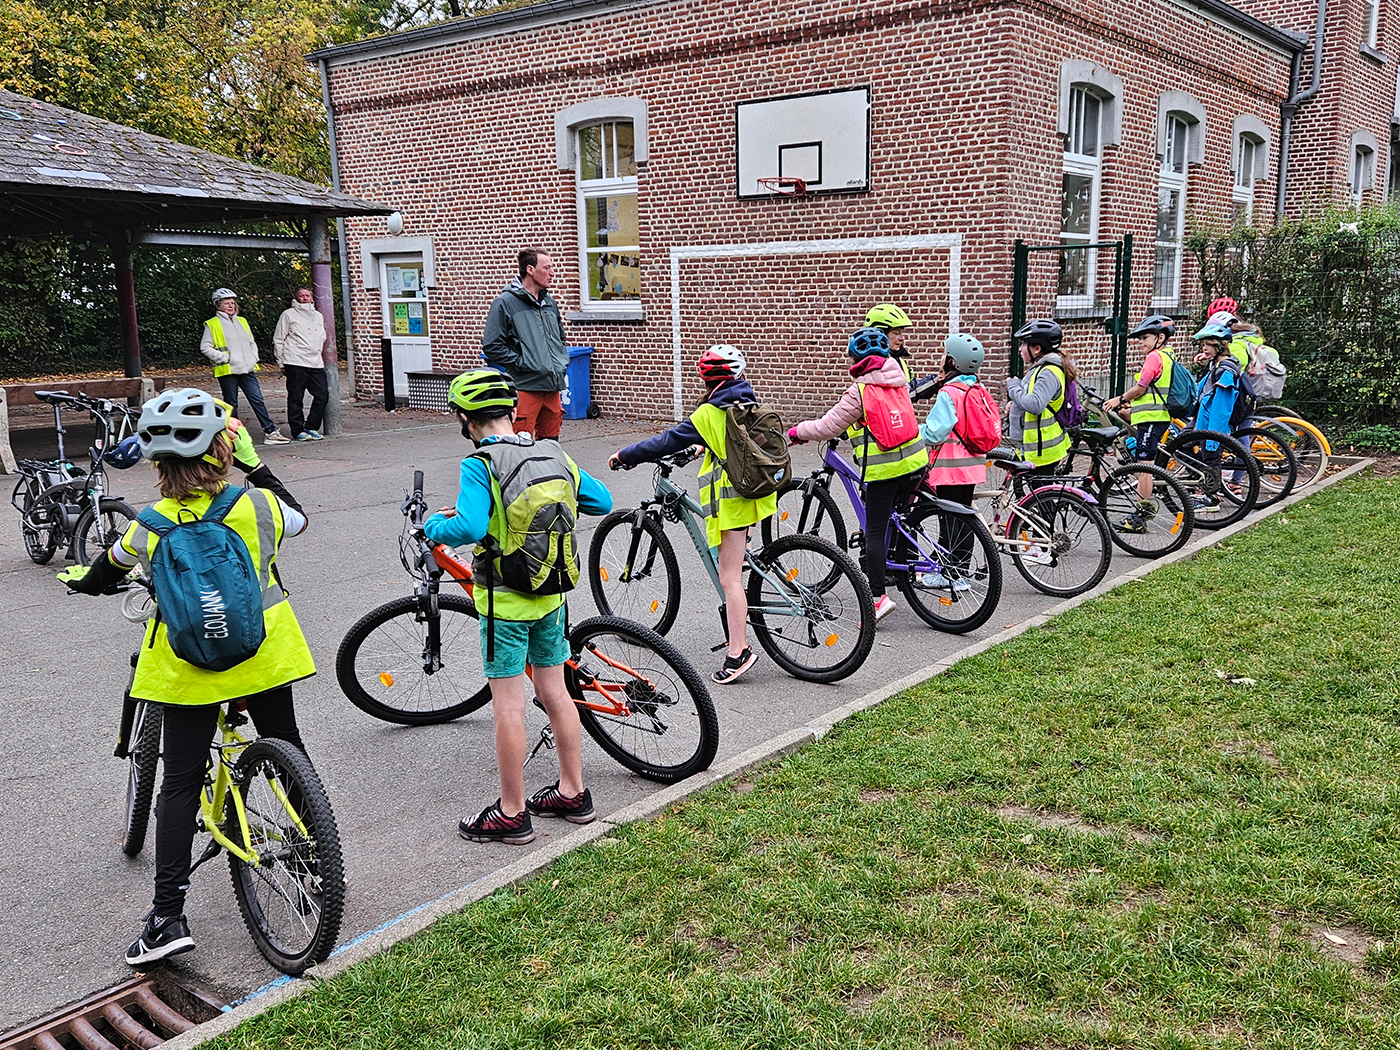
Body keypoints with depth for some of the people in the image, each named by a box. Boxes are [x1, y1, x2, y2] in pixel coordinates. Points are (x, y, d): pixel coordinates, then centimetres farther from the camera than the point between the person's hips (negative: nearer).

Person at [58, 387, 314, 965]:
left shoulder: (152, 525, -11)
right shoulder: (258, 505, -11)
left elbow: (100, 577, 8)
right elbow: (298, 520, 13)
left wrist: (79, 578, 31)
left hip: (187, 668, -1)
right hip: (265, 656, 1)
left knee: (180, 784, 6)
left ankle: (167, 917, 5)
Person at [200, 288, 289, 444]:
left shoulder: (242, 321, 17)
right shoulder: (212, 324, 0)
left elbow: (252, 342, 25)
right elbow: (205, 347, -4)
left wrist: (254, 358, 9)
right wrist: (224, 357, -11)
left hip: (247, 369, 4)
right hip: (227, 371, -4)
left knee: (257, 400, -2)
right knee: (231, 404, 3)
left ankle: (271, 432, -3)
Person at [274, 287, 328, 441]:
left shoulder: (318, 316, 18)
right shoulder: (288, 314, 3)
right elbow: (278, 340, 3)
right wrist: (282, 363, 0)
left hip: (316, 364, 5)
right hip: (295, 363, -5)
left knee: (322, 394, -1)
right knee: (295, 398, -3)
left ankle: (311, 427, 11)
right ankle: (298, 430, 4)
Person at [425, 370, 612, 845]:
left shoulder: (480, 464, -17)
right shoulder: (554, 454, 1)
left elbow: (469, 528, -30)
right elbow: (601, 501, 7)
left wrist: (432, 527, -11)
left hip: (505, 602, -6)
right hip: (552, 594, 6)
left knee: (507, 704, 3)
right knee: (554, 691, 16)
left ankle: (512, 815, 13)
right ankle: (573, 793, 27)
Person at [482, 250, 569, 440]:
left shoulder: (550, 302, 16)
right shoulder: (505, 303, -6)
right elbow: (492, 346, -10)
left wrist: (562, 361, 15)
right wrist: (522, 363, -13)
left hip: (552, 385, 7)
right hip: (525, 386, -7)